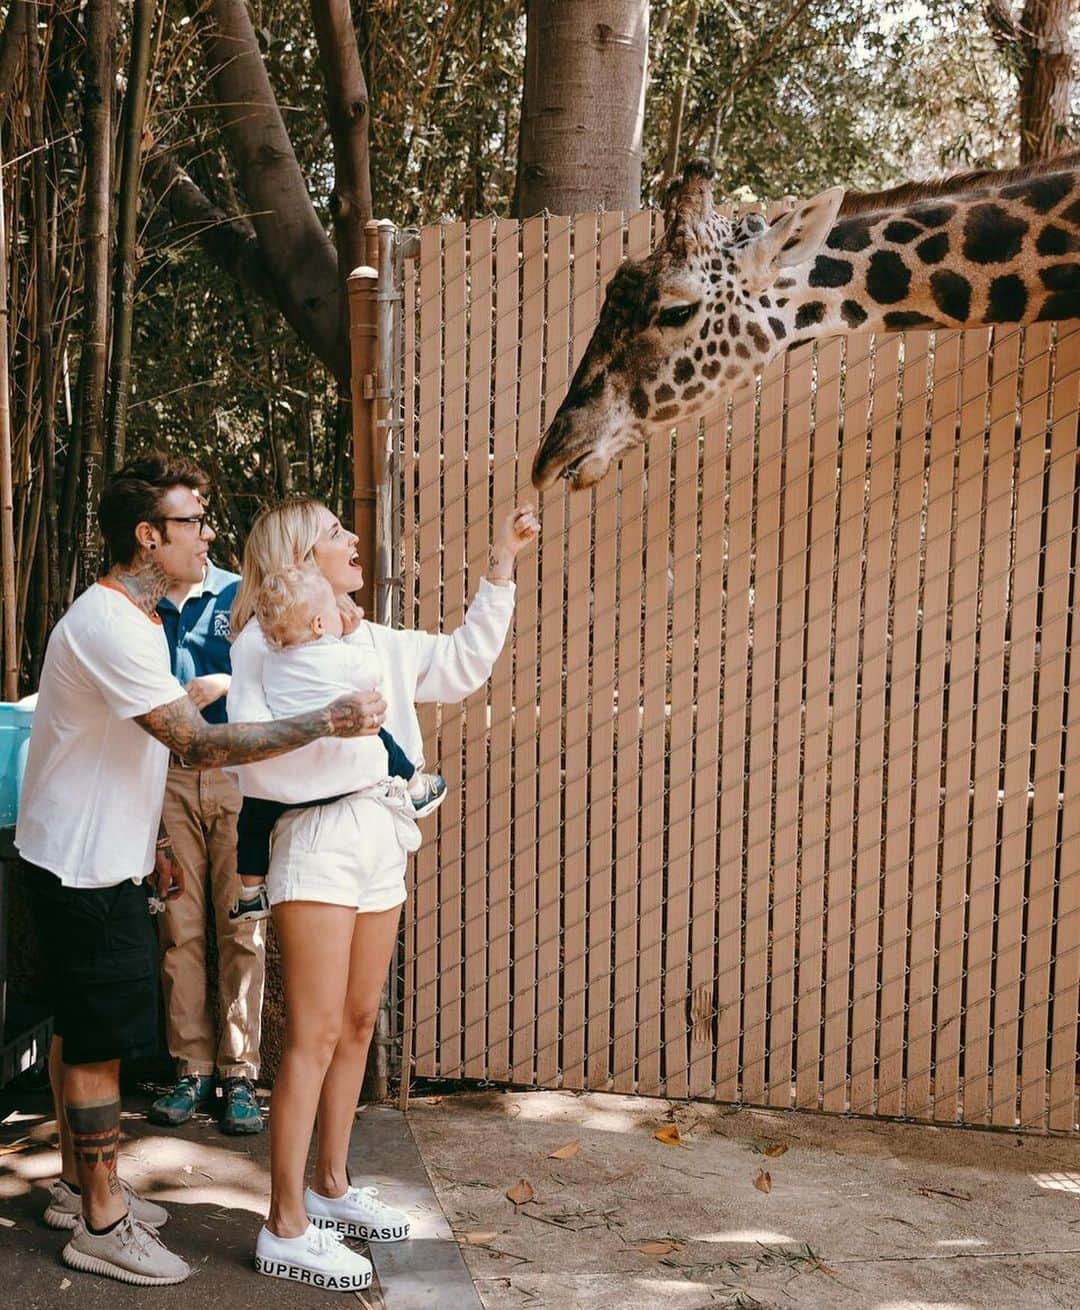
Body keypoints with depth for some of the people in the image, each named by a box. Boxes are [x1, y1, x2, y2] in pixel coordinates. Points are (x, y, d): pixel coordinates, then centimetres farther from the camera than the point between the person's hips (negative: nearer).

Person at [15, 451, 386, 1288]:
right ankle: (101, 1226, 13)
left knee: (82, 1030, 19)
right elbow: (197, 745, -30)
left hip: (101, 859, 10)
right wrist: (326, 723, -30)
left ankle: (78, 1187, 33)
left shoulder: (134, 618, 10)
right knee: (102, 1041, 0)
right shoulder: (108, 626, -24)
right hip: (81, 866, -10)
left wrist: (154, 841, 20)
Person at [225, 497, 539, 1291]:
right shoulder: (263, 641, -7)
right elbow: (252, 756, -16)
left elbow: (465, 663, 16)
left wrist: (502, 566, 16)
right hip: (317, 838, -7)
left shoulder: (374, 643, 14)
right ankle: (286, 1229, 3)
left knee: (359, 1022, 14)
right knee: (315, 1033, -6)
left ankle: (331, 1186, 28)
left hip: (381, 838, 8)